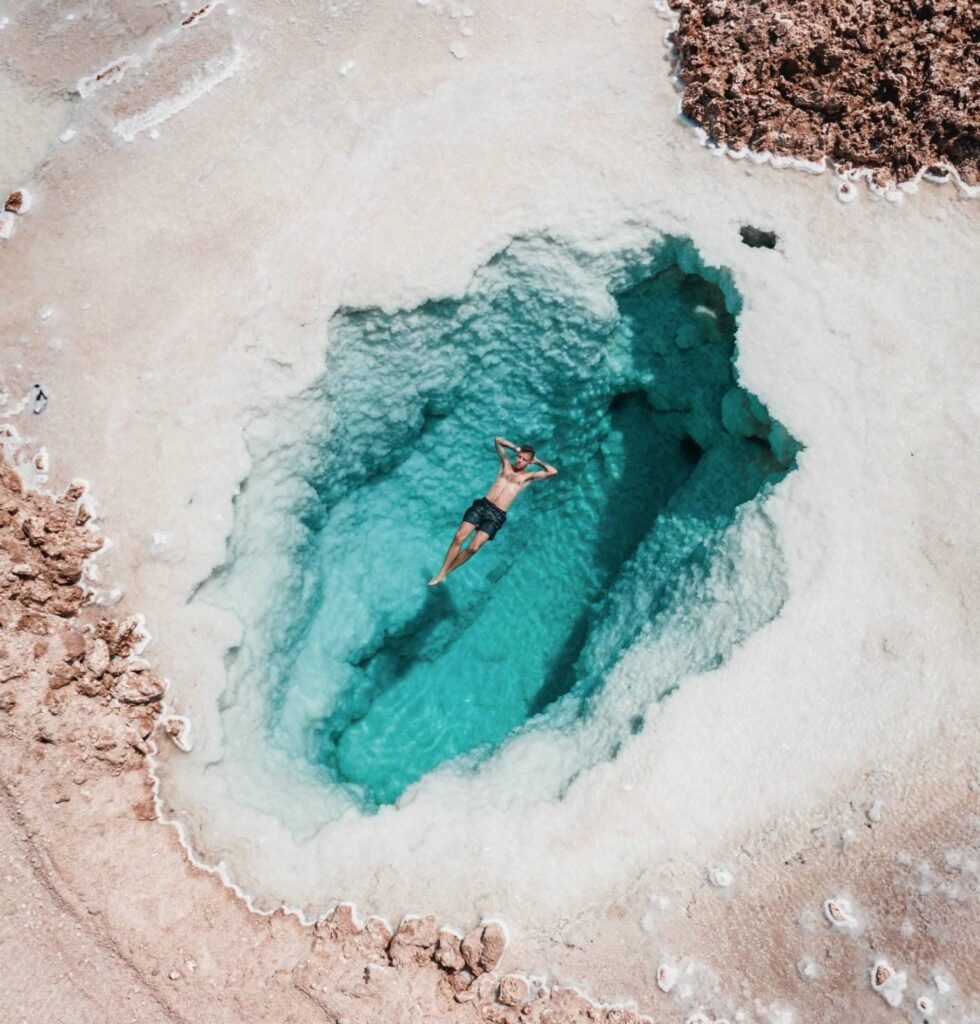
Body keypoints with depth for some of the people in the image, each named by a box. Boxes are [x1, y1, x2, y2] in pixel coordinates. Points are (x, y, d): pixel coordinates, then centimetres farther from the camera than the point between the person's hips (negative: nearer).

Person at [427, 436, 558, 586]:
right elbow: (498, 440, 22)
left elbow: (553, 472, 1)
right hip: (482, 505, 2)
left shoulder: (528, 476, 9)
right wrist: (516, 448, 18)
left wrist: (537, 461, 11)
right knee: (459, 537, -12)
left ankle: (446, 572, 3)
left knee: (474, 547, -14)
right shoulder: (506, 464, 16)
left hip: (496, 516, -2)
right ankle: (441, 573, -2)